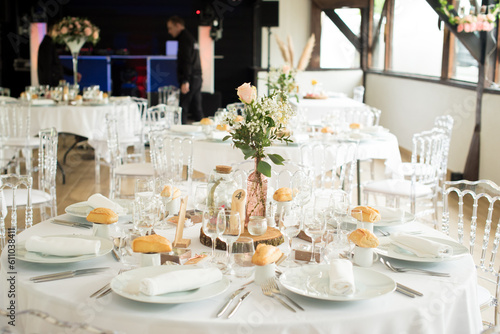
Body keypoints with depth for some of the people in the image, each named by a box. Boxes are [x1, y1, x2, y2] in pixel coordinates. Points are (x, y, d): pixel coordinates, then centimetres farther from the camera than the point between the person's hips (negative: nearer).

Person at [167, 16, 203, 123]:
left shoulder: (184, 39, -10)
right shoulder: (191, 38, 21)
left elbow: (187, 61, -19)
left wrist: (185, 81, -24)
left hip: (190, 78, -10)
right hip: (197, 78, 10)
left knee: (182, 108, -10)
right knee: (196, 109, 12)